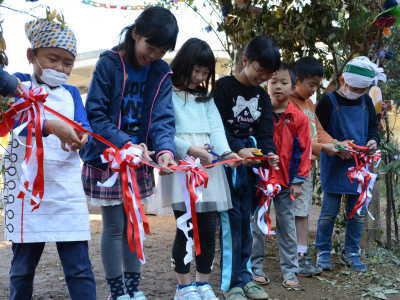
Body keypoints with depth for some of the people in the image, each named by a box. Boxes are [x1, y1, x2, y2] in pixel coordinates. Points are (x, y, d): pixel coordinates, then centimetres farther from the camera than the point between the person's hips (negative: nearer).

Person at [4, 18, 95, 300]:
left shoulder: (72, 93, 13)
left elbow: (84, 127, -2)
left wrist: (81, 138, -26)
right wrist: (52, 126, -37)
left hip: (68, 192, 3)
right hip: (27, 191, -3)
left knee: (79, 267, 1)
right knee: (23, 267, 10)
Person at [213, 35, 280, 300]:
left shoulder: (262, 97, 14)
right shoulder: (224, 87, -4)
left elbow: (265, 132, 9)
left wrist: (269, 152, -12)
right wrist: (238, 149, -24)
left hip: (251, 164, 6)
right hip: (227, 161, -6)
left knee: (246, 220, 9)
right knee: (231, 219, -6)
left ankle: (244, 275, 17)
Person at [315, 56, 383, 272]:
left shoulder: (366, 102, 7)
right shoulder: (328, 102, -8)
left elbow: (373, 128, 18)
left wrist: (373, 141, -4)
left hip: (359, 165, 5)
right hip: (334, 165, -5)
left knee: (358, 212, 8)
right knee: (330, 210, 0)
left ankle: (351, 252, 22)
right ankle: (323, 251, 15)